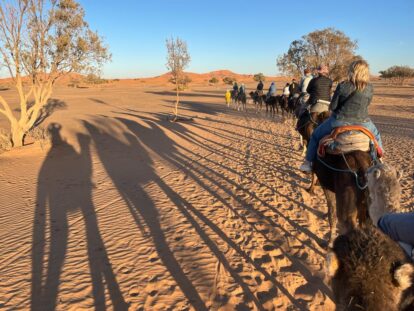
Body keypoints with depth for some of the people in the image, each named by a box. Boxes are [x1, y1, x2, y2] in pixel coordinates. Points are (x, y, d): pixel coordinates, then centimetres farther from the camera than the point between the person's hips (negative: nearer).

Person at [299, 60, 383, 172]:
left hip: (340, 121, -3)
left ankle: (308, 163, 18)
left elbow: (332, 106, -7)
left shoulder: (343, 86, -12)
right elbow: (367, 103, 11)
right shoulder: (370, 88, -3)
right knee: (376, 136, 35)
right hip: (363, 122, 3)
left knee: (316, 135, 18)